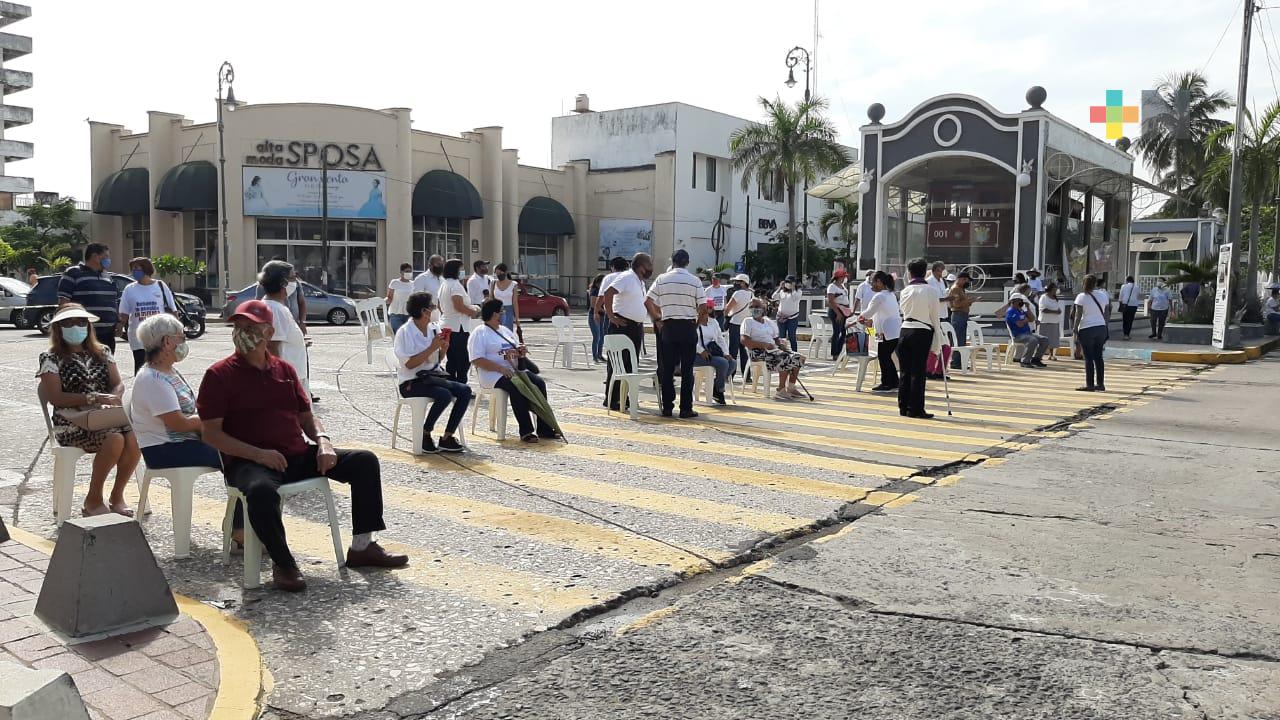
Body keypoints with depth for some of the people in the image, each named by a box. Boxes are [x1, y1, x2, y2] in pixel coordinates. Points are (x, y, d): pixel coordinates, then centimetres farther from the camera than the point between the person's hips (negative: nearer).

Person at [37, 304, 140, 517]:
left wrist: (114, 399, -13)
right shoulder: (51, 358, 3)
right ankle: (93, 500, -13)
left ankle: (117, 496, -10)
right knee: (115, 440, -33)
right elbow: (55, 397, -8)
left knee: (134, 438, -29)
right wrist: (93, 398, -20)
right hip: (72, 424, -4)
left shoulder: (102, 353, 17)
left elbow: (118, 384, 11)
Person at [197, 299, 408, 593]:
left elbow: (307, 416, 19)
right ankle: (283, 563, -17)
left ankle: (361, 547, 1)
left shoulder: (284, 369, 16)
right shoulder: (219, 374, -1)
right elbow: (211, 433, -7)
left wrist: (323, 442, -4)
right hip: (248, 462, -6)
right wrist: (258, 454, -20)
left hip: (298, 456, 6)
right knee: (261, 490, -41)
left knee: (365, 461, -6)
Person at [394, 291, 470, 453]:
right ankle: (425, 435, -10)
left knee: (465, 390, -12)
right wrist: (432, 348, -20)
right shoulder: (405, 332, -11)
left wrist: (444, 347, -5)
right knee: (445, 395, -30)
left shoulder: (433, 328, 8)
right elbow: (409, 364, -19)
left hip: (431, 377, 7)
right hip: (411, 383, -7)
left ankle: (447, 438, -9)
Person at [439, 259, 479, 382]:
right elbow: (459, 306, -23)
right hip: (457, 327, -10)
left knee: (452, 361, 14)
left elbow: (439, 305, 25)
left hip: (445, 325, 10)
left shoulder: (444, 284, 17)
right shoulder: (455, 284, -14)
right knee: (463, 362, -7)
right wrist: (473, 312, -10)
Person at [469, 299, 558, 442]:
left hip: (515, 370, 7)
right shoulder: (479, 333, -1)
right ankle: (525, 430, -29)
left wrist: (522, 351, 3)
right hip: (494, 374, -7)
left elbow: (519, 350, 29)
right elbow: (477, 360, -13)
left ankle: (544, 428, -19)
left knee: (539, 383, -18)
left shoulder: (504, 330, 23)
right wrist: (501, 368, -22)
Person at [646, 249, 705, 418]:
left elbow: (648, 302, 0)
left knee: (667, 369, 6)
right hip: (688, 327, -1)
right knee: (687, 369, 2)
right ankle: (686, 408, 1)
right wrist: (698, 322, 10)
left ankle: (667, 407, 7)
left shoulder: (662, 279, 3)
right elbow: (703, 306, -6)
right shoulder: (695, 281, -1)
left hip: (668, 326, 1)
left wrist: (657, 320, 11)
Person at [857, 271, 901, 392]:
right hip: (896, 331, 9)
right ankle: (893, 383, 19)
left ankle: (886, 384, 7)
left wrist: (860, 317, 17)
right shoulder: (891, 294, 16)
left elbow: (869, 312, -4)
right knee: (887, 357, 15)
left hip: (887, 332, -9)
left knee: (883, 357, 1)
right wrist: (871, 322, 22)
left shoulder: (879, 296, -13)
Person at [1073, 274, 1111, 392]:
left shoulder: (1082, 297, -7)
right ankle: (1100, 384, 13)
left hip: (1086, 329, -5)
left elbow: (1078, 316, -10)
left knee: (1088, 358, -2)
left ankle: (1089, 385, -1)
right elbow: (1107, 314, 10)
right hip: (1101, 328, 5)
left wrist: (1075, 331, -6)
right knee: (1098, 357, 11)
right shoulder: (1103, 295, 7)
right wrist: (1105, 327, 17)